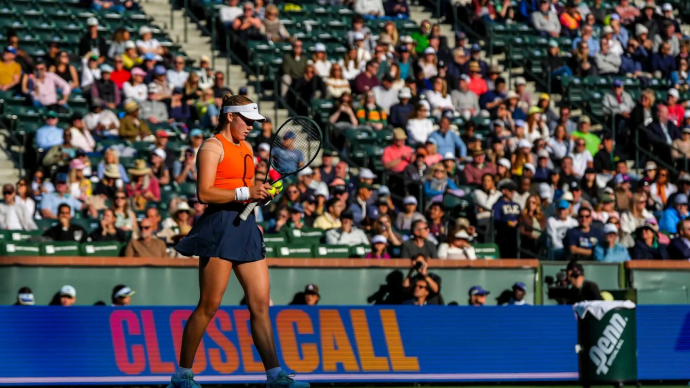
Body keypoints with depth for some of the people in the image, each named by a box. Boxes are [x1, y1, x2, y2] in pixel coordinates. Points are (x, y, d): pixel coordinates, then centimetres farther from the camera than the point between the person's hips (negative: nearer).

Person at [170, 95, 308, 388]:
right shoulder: (213, 147, -6)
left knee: (260, 305, 3)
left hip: (246, 228, 8)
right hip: (220, 227, -8)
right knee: (208, 306, -6)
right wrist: (245, 193, -19)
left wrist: (262, 193, 9)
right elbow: (204, 193, -16)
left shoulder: (246, 148, 20)